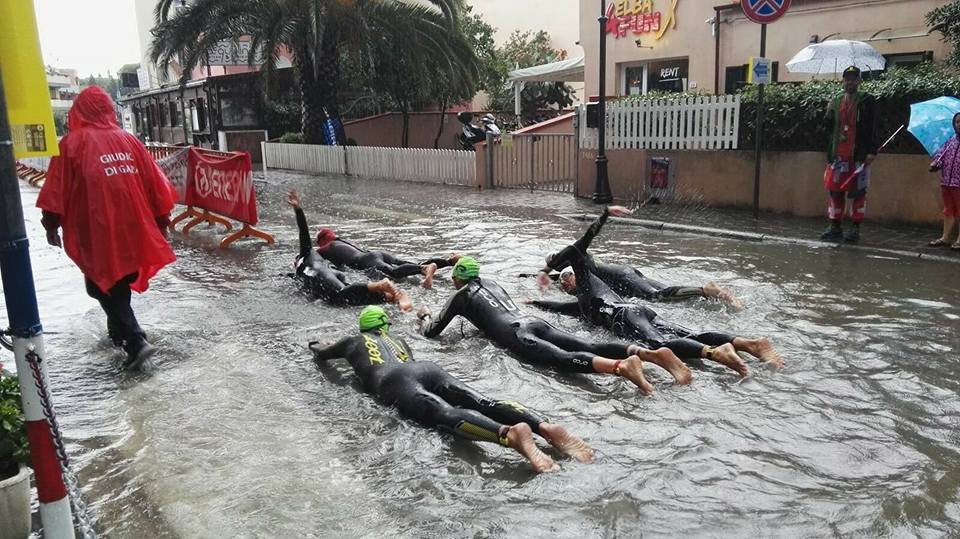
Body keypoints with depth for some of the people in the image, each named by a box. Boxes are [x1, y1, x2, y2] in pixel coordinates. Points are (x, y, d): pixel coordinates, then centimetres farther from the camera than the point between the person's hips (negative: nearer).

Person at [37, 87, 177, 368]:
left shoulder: (73, 142, -5)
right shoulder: (128, 139, 4)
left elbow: (57, 189, -4)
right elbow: (155, 183, 5)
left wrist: (51, 225, 7)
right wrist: (161, 220, 14)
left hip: (97, 231, -4)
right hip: (131, 228, 4)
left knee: (103, 285, 4)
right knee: (120, 281, 21)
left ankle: (135, 341, -9)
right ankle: (118, 330, 37)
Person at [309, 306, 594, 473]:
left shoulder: (353, 341, 34)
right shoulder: (398, 339, 44)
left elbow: (321, 353, 51)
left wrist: (315, 345, 74)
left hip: (395, 381, -5)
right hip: (428, 368, 5)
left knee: (448, 415, -32)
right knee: (486, 403, -18)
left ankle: (509, 434, -62)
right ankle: (546, 427, -45)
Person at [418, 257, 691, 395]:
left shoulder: (460, 296, 16)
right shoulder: (490, 283, 35)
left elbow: (432, 332, 18)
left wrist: (425, 315, 40)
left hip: (516, 333, -7)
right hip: (534, 321, 7)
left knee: (564, 359, -31)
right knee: (591, 347, -12)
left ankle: (621, 366, -59)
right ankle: (650, 352, -34)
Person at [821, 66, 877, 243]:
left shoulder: (866, 101, 1)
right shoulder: (836, 102, 15)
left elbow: (871, 128, -3)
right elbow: (829, 127, 16)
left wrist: (872, 151, -11)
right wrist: (829, 113, -4)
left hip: (858, 155, -4)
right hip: (838, 155, 4)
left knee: (857, 192, -1)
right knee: (835, 191, 6)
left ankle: (855, 229, 5)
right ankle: (835, 227, 15)